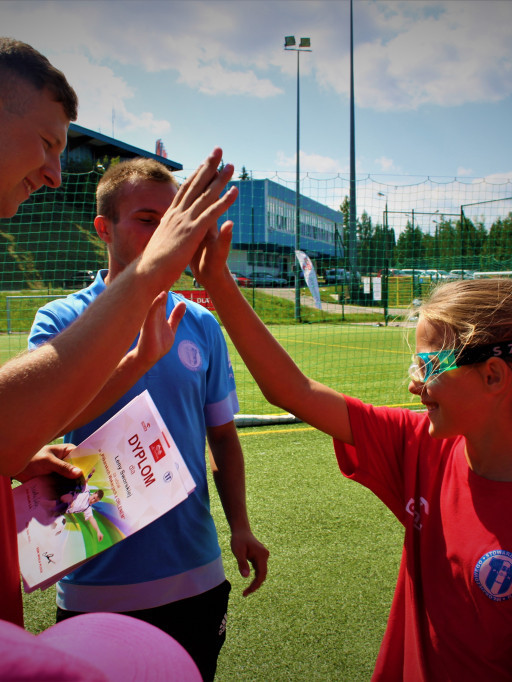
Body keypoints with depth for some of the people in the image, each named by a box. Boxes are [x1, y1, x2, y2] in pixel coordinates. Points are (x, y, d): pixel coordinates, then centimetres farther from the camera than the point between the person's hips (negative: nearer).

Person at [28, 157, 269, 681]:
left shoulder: (201, 324, 2)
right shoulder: (61, 319, -6)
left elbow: (222, 433, 9)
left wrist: (240, 528, 3)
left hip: (196, 575, 3)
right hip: (96, 584, -2)